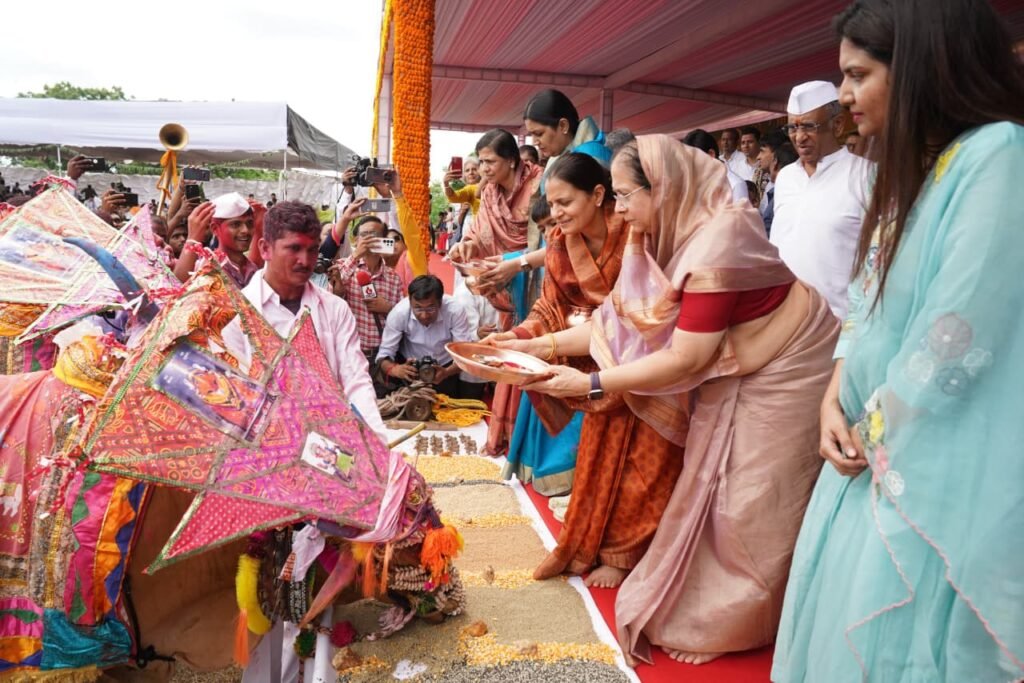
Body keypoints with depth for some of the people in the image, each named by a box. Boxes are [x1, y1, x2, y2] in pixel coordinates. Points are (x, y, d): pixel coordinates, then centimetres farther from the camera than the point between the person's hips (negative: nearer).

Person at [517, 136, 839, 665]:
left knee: (746, 512, 5)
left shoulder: (716, 243, -32)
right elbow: (619, 316, -5)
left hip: (780, 374, -8)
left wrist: (590, 383, -29)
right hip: (734, 373, 8)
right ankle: (696, 607, 34)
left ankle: (727, 628, 25)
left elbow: (685, 360, -32)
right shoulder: (669, 235, -5)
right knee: (710, 495, 16)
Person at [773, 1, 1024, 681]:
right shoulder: (908, 170, 11)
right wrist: (834, 404, -3)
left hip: (935, 473, -8)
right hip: (873, 457, 8)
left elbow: (958, 337, -22)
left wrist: (872, 431, -9)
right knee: (840, 628, 19)